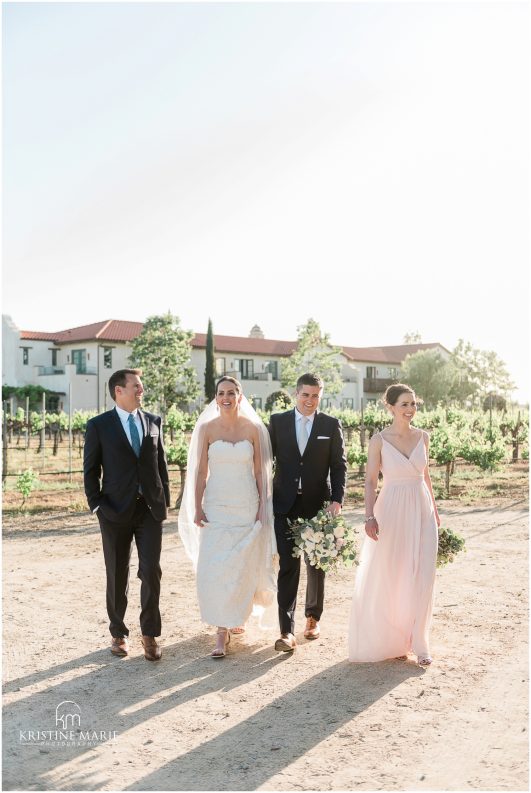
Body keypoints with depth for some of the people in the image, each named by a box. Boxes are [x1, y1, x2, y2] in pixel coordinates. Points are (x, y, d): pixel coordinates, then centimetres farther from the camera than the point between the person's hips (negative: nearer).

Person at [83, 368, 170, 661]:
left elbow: (161, 463, 10)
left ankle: (150, 634, 11)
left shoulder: (153, 422, 7)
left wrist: (165, 501, 6)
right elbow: (91, 470, 0)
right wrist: (96, 505, -7)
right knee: (117, 575, 9)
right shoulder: (99, 425, -2)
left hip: (150, 508, 2)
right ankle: (118, 633, 24)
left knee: (151, 571, -3)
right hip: (116, 510, -2)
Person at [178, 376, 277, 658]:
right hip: (216, 505, 0)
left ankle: (236, 616, 33)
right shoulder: (206, 429, -1)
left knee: (243, 566, 7)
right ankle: (223, 629, 4)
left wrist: (263, 507, -1)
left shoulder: (253, 429, 0)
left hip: (247, 506, 1)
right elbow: (200, 471, 1)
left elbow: (260, 471, 3)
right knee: (213, 568, -7)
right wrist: (197, 508, -3)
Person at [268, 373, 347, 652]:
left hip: (318, 504, 1)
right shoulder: (277, 421, 3)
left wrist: (337, 500, -10)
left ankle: (313, 617, 32)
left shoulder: (331, 425, 2)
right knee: (288, 566, -6)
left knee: (316, 564, 13)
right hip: (285, 505, -1)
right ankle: (287, 631, -4)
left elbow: (339, 466, 1)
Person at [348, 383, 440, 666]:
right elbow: (370, 480, -6)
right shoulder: (379, 439, -6)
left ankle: (418, 642, 13)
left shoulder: (422, 437, 5)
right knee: (388, 578, 5)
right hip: (392, 510, -3)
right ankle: (392, 640, 24)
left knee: (421, 579, 1)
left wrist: (434, 508, 18)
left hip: (421, 510, 3)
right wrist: (370, 516, -15)